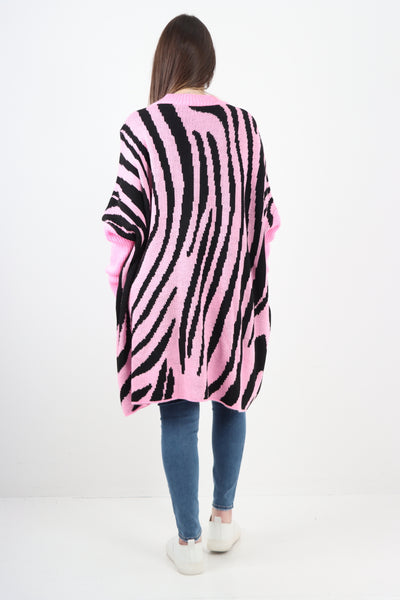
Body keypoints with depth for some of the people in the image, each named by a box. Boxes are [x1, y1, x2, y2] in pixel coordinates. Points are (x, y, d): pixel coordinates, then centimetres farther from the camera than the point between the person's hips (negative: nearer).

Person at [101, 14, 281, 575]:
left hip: (168, 286, -3)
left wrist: (118, 280, 6)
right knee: (230, 397, 18)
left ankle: (189, 541, 19)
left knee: (179, 412, 6)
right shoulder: (244, 124, 1)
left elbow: (124, 219, -8)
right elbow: (264, 211, 5)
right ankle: (223, 519, 32)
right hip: (233, 286, 3)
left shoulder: (141, 126, -8)